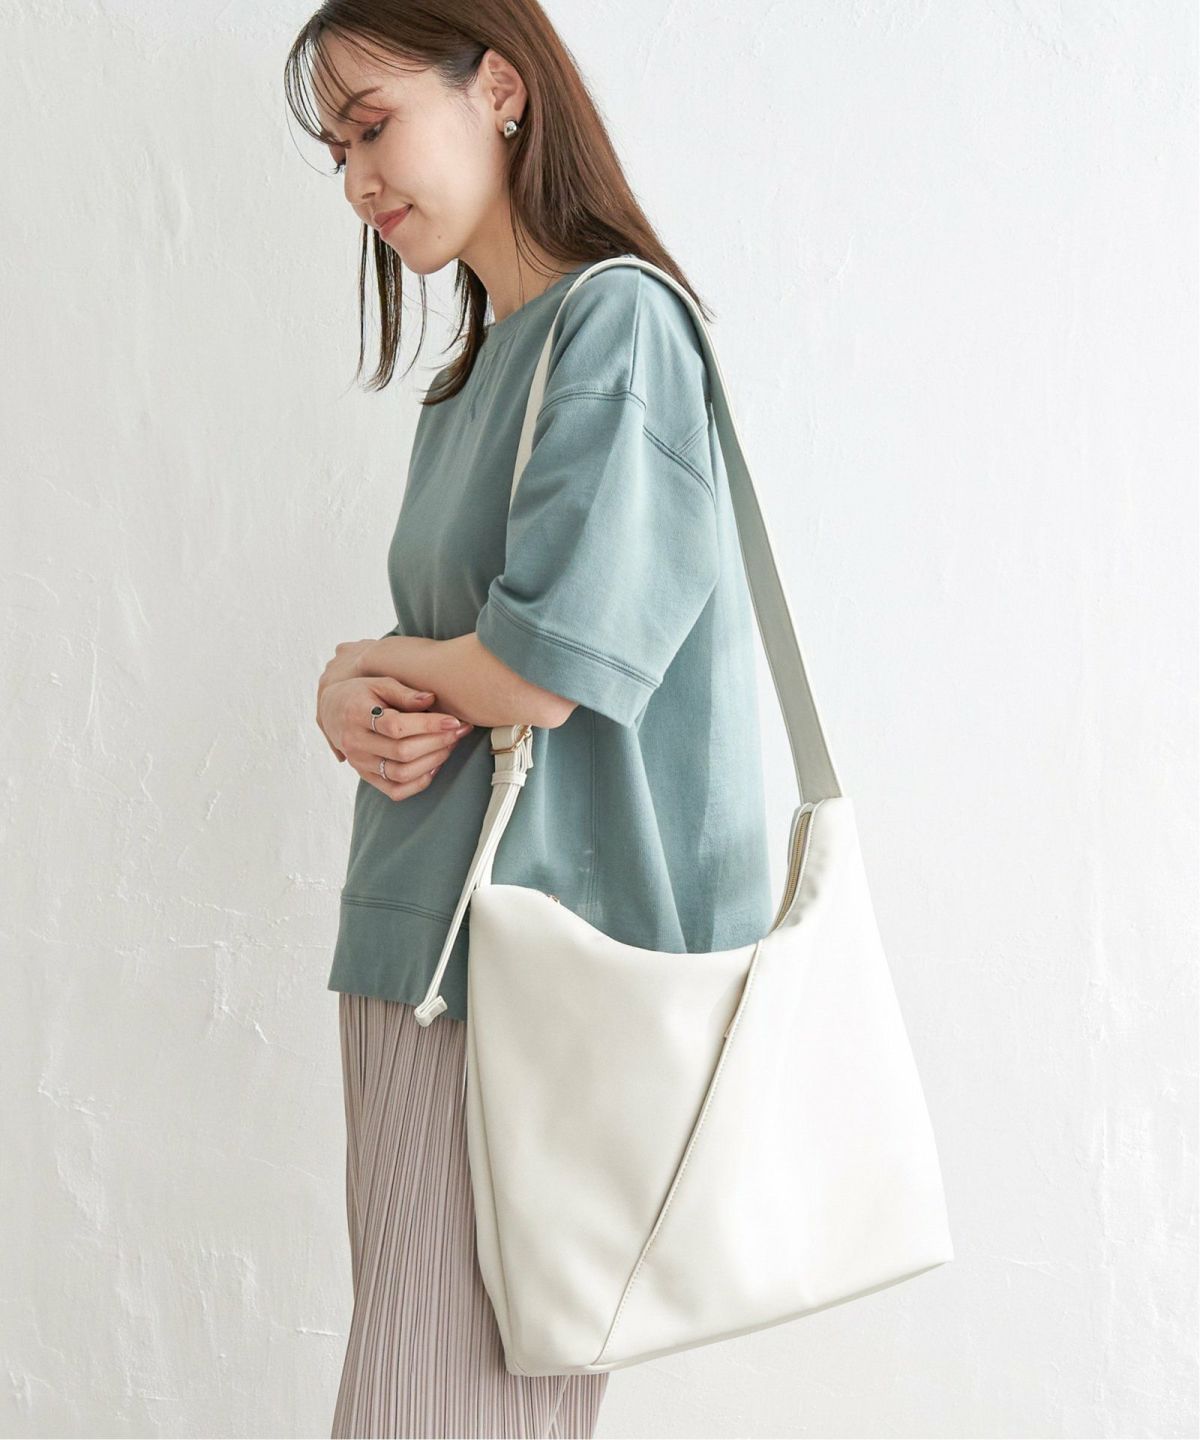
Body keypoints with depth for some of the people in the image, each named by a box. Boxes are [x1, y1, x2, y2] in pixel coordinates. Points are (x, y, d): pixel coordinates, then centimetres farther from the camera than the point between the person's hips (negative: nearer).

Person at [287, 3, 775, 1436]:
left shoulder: (618, 322, -11)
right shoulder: (470, 377, 17)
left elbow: (543, 668, -19)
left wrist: (370, 666, 0)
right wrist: (355, 708, -4)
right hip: (423, 943, 8)